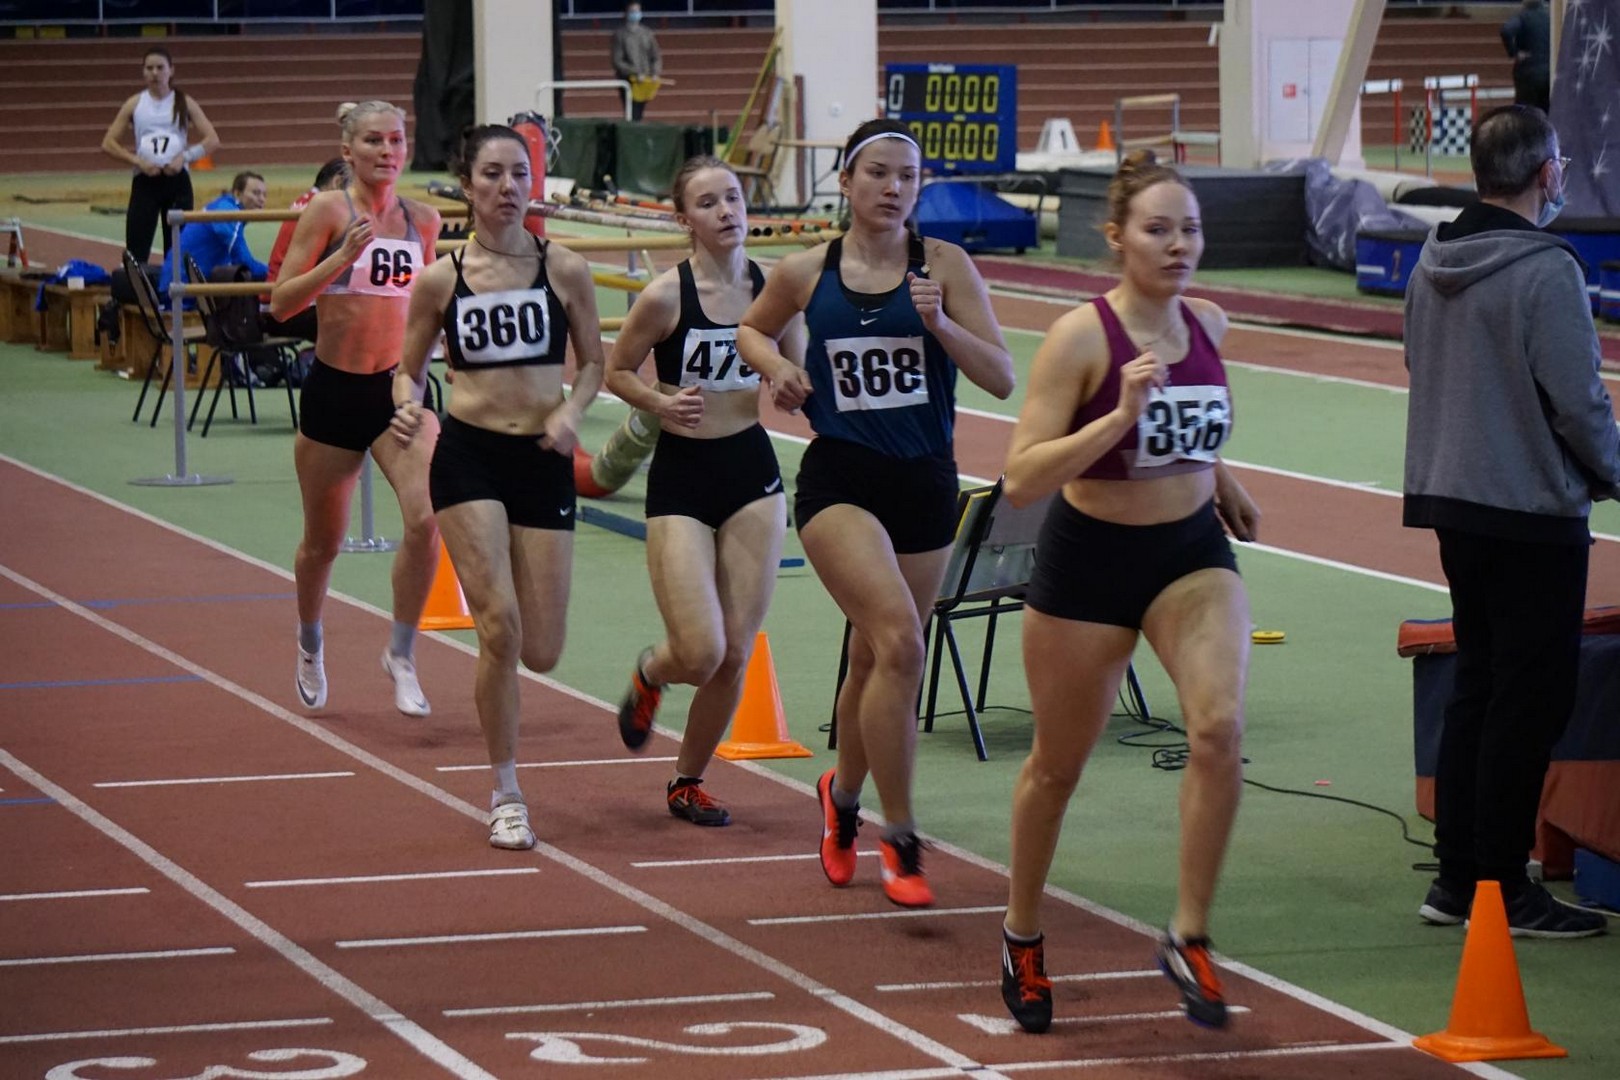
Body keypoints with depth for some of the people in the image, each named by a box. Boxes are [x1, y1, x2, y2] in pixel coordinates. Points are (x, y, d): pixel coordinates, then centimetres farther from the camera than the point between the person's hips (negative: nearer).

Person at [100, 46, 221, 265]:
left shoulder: (185, 103, 4)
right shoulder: (135, 105, 5)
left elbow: (213, 140, -1)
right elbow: (108, 144, 2)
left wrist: (185, 156, -16)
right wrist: (137, 160, -12)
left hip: (177, 180, 0)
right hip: (145, 181, 0)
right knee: (136, 252, -7)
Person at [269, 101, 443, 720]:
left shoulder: (423, 220, 5)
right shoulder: (328, 212, -7)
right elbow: (281, 303, -12)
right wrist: (342, 259, -23)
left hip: (400, 389, 2)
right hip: (335, 389, -2)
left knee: (427, 518, -21)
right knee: (323, 541, 13)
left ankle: (401, 654, -7)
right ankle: (310, 646, 41)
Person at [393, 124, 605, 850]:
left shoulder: (564, 271, 0)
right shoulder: (440, 280, -1)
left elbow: (594, 360, 10)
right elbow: (409, 369, 9)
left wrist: (572, 410, -9)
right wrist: (407, 405, -13)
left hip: (543, 461, 1)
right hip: (468, 456, -1)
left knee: (539, 652, 0)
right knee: (500, 625, -15)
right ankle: (505, 796, 1)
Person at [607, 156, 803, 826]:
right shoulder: (666, 296, -11)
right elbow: (616, 372, 1)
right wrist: (660, 402, -17)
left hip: (752, 473, 3)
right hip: (682, 476, -3)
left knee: (736, 653, 2)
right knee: (701, 653, -12)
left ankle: (688, 779, 24)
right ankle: (649, 676, 26)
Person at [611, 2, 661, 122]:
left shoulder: (646, 33, 11)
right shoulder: (620, 34, -3)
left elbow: (656, 57, 13)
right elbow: (617, 61, -8)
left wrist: (655, 73, -6)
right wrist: (636, 74, -18)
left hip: (645, 82, 4)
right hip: (628, 81, -4)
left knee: (639, 115, 6)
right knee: (631, 116, -12)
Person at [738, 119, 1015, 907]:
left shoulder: (944, 266, -2)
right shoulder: (805, 274, 1)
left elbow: (1002, 379, -6)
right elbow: (751, 330, 22)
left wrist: (939, 323, -21)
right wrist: (776, 365, 1)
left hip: (926, 485, 2)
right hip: (840, 480, -2)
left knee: (874, 660, 15)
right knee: (897, 639, -23)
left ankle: (843, 794, 46)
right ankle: (899, 842, -15)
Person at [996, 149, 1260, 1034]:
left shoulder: (1206, 326, -3)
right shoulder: (1081, 337, -19)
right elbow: (1021, 480, -26)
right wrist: (1119, 419, -34)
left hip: (1191, 553, 3)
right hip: (1089, 559, -3)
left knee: (1219, 726, -22)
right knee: (1058, 763, 12)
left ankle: (1189, 937, -11)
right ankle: (1023, 939, 36)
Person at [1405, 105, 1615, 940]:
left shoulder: (1434, 266, 6)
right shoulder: (1545, 270, -18)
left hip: (1453, 500, 8)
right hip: (1532, 510, -8)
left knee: (1480, 685, 15)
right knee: (1531, 698, -1)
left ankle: (1457, 877, 18)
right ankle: (1500, 888, 2)